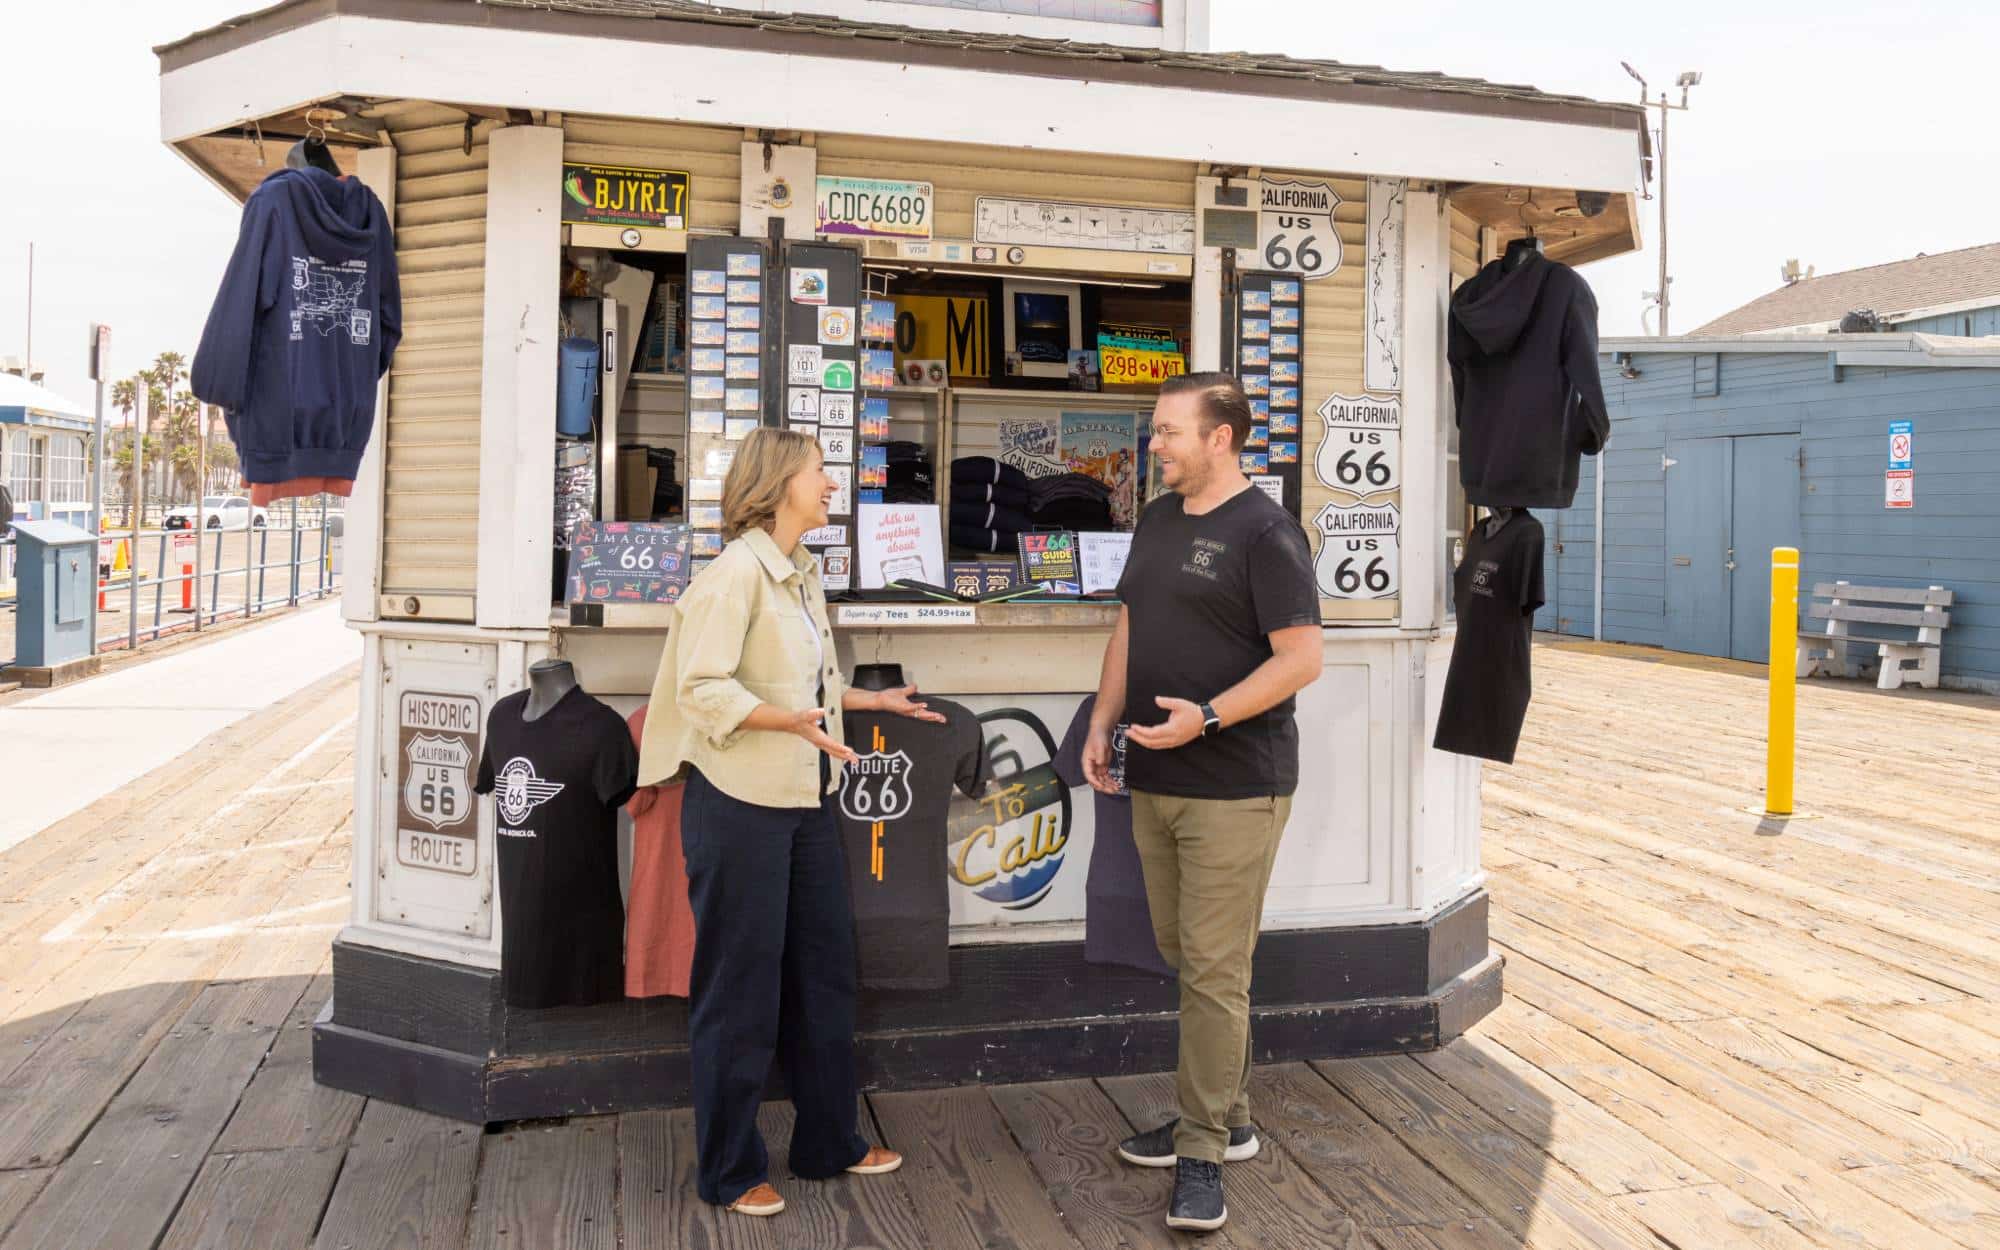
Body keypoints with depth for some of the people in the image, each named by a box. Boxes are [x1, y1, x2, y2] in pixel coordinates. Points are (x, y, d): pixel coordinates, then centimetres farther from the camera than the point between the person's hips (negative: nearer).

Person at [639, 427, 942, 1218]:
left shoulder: (803, 576, 11)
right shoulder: (735, 573, -16)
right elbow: (702, 688, -23)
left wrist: (875, 701, 18)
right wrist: (791, 721, -33)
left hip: (807, 800, 9)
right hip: (741, 803, -9)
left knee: (825, 971, 15)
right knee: (740, 987, 3)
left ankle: (829, 1143, 31)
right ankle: (729, 1170, 20)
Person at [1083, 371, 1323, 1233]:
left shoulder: (1264, 532, -11)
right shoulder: (1157, 520, 13)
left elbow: (1301, 659, -15)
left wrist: (1207, 717, -24)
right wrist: (1103, 722, 10)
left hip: (1233, 789, -8)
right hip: (1153, 780, 8)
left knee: (1214, 970, -3)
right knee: (1183, 957, 15)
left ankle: (1202, 1151, 8)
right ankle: (1228, 1118, 30)